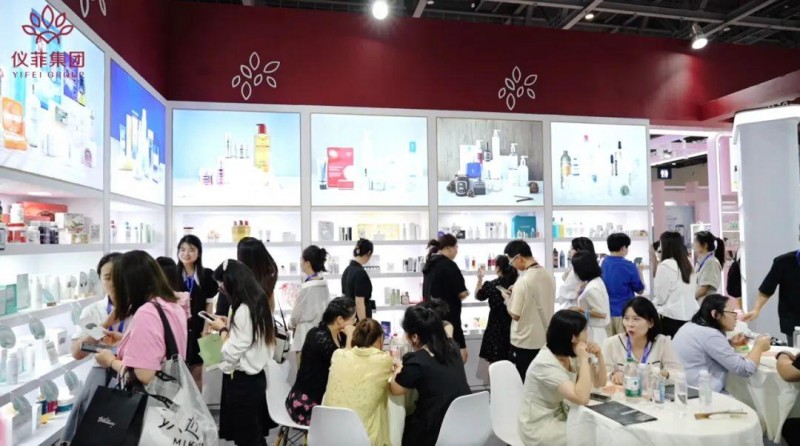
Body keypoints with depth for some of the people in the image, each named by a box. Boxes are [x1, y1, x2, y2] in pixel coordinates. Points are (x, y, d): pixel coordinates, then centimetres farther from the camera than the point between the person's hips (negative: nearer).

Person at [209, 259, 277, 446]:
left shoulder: (243, 310, -23)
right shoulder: (258, 302, 5)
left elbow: (231, 353, -23)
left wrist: (222, 329, -9)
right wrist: (229, 324, 7)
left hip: (242, 380, -9)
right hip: (254, 376, 9)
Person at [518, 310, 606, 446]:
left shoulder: (571, 355, 0)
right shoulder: (546, 364, -26)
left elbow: (599, 383, 7)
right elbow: (582, 398, -32)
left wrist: (599, 356, -9)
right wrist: (584, 359, -29)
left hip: (560, 417, 8)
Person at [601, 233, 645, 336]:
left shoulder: (603, 264, 1)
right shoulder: (628, 266, -15)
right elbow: (640, 290, -2)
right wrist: (639, 271, 12)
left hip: (607, 311, 6)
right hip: (624, 312, -5)